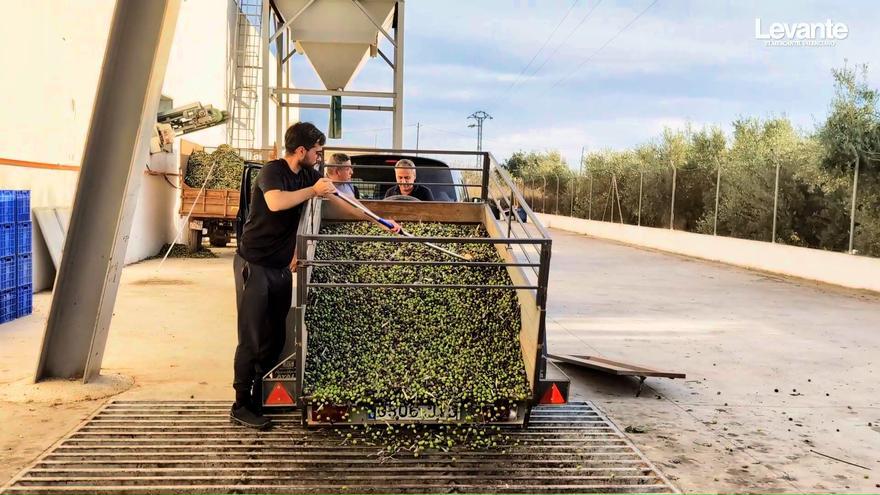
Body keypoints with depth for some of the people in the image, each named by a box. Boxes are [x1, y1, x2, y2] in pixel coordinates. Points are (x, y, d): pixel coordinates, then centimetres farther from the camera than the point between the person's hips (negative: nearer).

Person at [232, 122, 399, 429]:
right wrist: (313, 191, -25)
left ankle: (260, 398, 21)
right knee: (252, 337, -5)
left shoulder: (307, 176, 6)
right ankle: (241, 406, 5)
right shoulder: (273, 171, -15)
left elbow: (343, 202, 12)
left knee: (275, 338, 10)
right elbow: (275, 202, -36)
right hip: (255, 265, -7)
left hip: (281, 267, 7)